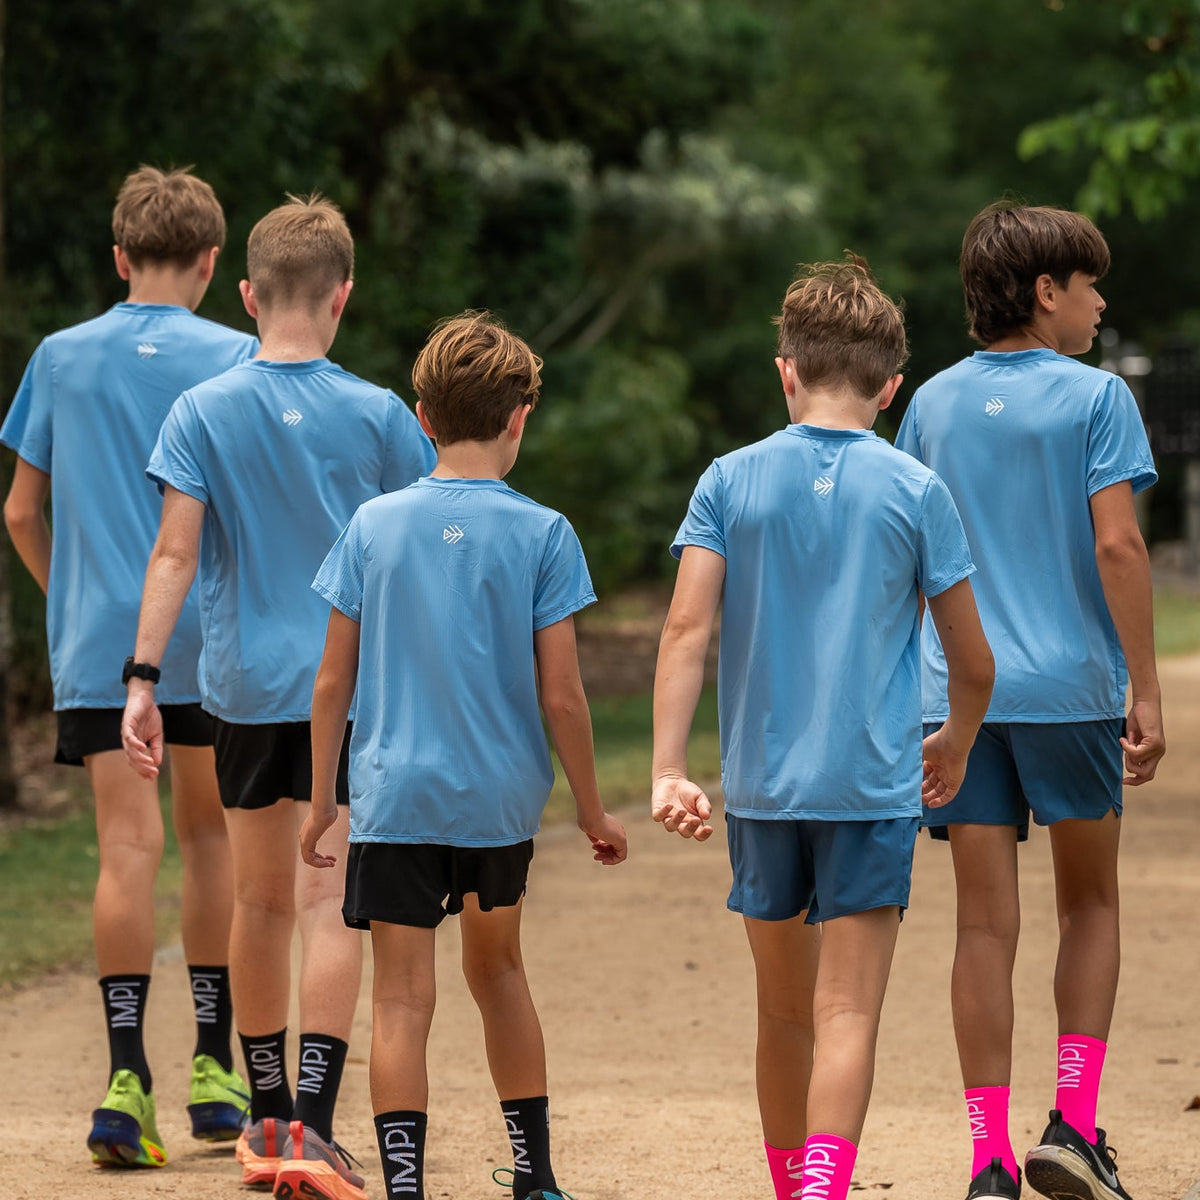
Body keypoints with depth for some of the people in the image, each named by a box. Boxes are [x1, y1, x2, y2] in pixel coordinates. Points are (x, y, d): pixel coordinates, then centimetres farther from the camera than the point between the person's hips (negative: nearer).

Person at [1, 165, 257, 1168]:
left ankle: (127, 1075, -17)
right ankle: (214, 1070, 16)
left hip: (97, 639, 1)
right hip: (210, 636, -1)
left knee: (128, 844, -5)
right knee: (210, 831, 13)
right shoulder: (234, 360, -1)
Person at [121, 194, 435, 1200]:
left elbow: (176, 552, -9)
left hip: (246, 688, 2)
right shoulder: (377, 415, -3)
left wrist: (142, 678, -9)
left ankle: (267, 1116, 24)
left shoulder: (204, 412, -3)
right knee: (331, 902, -5)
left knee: (262, 901, 14)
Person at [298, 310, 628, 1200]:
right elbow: (561, 694, -5)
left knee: (403, 1000, -2)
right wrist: (593, 811, 6)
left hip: (396, 796, -1)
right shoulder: (541, 534, -5)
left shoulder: (374, 526, 0)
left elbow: (333, 682, 2)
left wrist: (322, 801, 12)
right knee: (498, 967, 21)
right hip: (502, 795, 1)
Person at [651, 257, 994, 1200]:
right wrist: (957, 743, 24)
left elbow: (688, 628, -8)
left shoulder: (731, 482, 2)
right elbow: (973, 662, 4)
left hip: (761, 781, 2)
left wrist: (667, 770, -11)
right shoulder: (915, 491, -1)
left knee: (784, 1008, 17)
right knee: (847, 1013, -7)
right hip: (873, 784, -2)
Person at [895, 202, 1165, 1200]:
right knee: (1090, 904, 14)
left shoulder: (933, 403, 9)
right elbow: (1117, 544, -12)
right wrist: (1146, 690, -9)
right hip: (1072, 686, -3)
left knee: (986, 924, 4)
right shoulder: (1096, 398, -5)